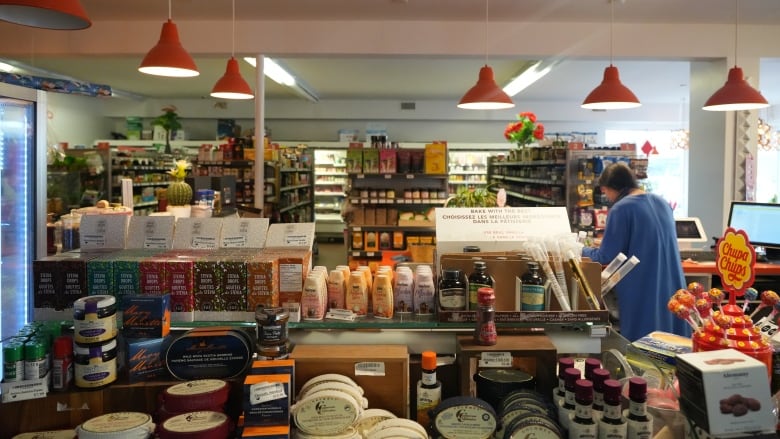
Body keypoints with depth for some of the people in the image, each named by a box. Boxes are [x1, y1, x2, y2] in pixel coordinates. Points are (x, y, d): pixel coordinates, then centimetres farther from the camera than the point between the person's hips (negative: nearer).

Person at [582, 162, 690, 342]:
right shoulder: (662, 203, 12)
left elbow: (605, 258, -11)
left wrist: (582, 251, 8)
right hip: (671, 290, 7)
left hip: (642, 293, -7)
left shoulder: (621, 209, -12)